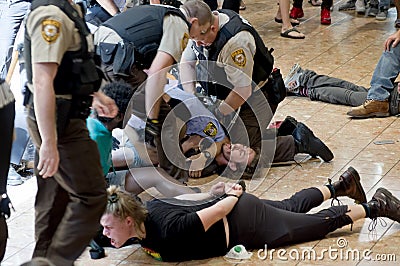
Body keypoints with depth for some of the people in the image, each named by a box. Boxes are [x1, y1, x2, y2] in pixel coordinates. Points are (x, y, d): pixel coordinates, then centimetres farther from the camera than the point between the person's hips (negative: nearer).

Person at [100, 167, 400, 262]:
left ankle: (376, 206, 28)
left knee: (323, 222, 13)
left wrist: (234, 196, -10)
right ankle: (341, 185, 50)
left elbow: (219, 211, -28)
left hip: (244, 222, -7)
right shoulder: (147, 208, -14)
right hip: (231, 207, 7)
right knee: (293, 207, 31)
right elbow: (182, 198, 5)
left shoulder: (168, 233, -37)